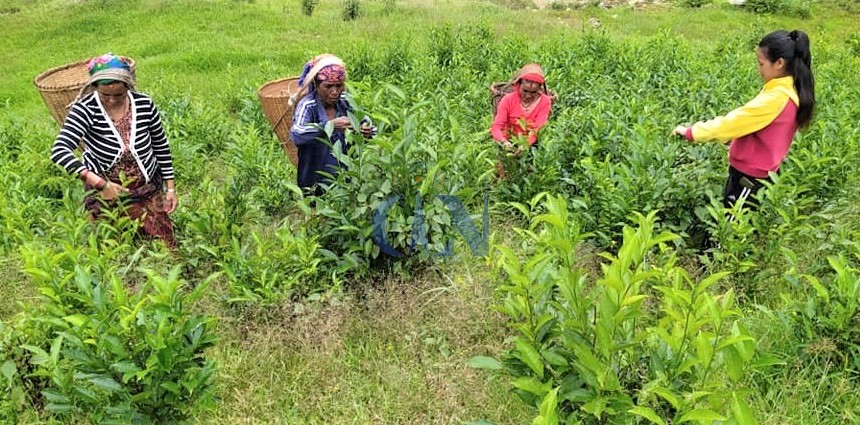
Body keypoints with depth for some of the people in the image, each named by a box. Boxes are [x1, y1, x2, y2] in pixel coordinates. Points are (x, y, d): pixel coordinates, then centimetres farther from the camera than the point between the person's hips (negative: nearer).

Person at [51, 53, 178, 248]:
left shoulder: (144, 104, -11)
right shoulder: (86, 109, -19)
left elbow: (161, 146, 1)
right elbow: (59, 151, -30)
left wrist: (171, 188, 2)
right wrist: (101, 184, -38)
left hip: (148, 191, 2)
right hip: (105, 194, -1)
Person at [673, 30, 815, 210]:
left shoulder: (775, 98, -24)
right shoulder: (790, 91, 6)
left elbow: (733, 121, -21)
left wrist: (691, 132, -14)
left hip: (749, 175, -9)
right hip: (760, 172, 9)